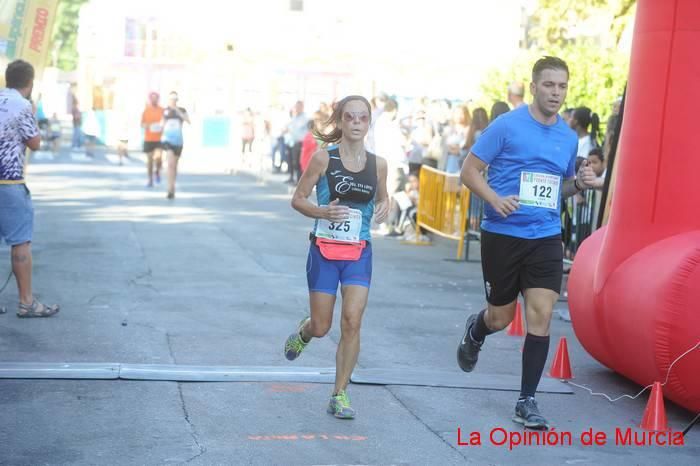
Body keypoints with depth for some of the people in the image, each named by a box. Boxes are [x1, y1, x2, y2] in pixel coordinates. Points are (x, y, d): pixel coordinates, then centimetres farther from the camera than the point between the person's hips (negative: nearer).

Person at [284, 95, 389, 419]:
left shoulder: (377, 164, 1)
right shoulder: (323, 157, -8)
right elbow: (297, 199, -3)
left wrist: (383, 208, -5)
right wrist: (322, 212, -23)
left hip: (359, 253, 2)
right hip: (325, 250, -2)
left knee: (352, 321, -11)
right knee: (321, 327, 6)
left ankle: (340, 396, 1)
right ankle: (304, 331, 45)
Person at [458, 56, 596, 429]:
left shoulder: (568, 137, 9)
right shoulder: (507, 126, -7)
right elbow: (469, 170, -6)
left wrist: (579, 183, -1)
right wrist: (496, 199, -23)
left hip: (546, 237, 3)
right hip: (503, 234, -3)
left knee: (541, 315, -7)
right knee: (500, 317, 8)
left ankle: (527, 401, 3)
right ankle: (474, 333, 46)